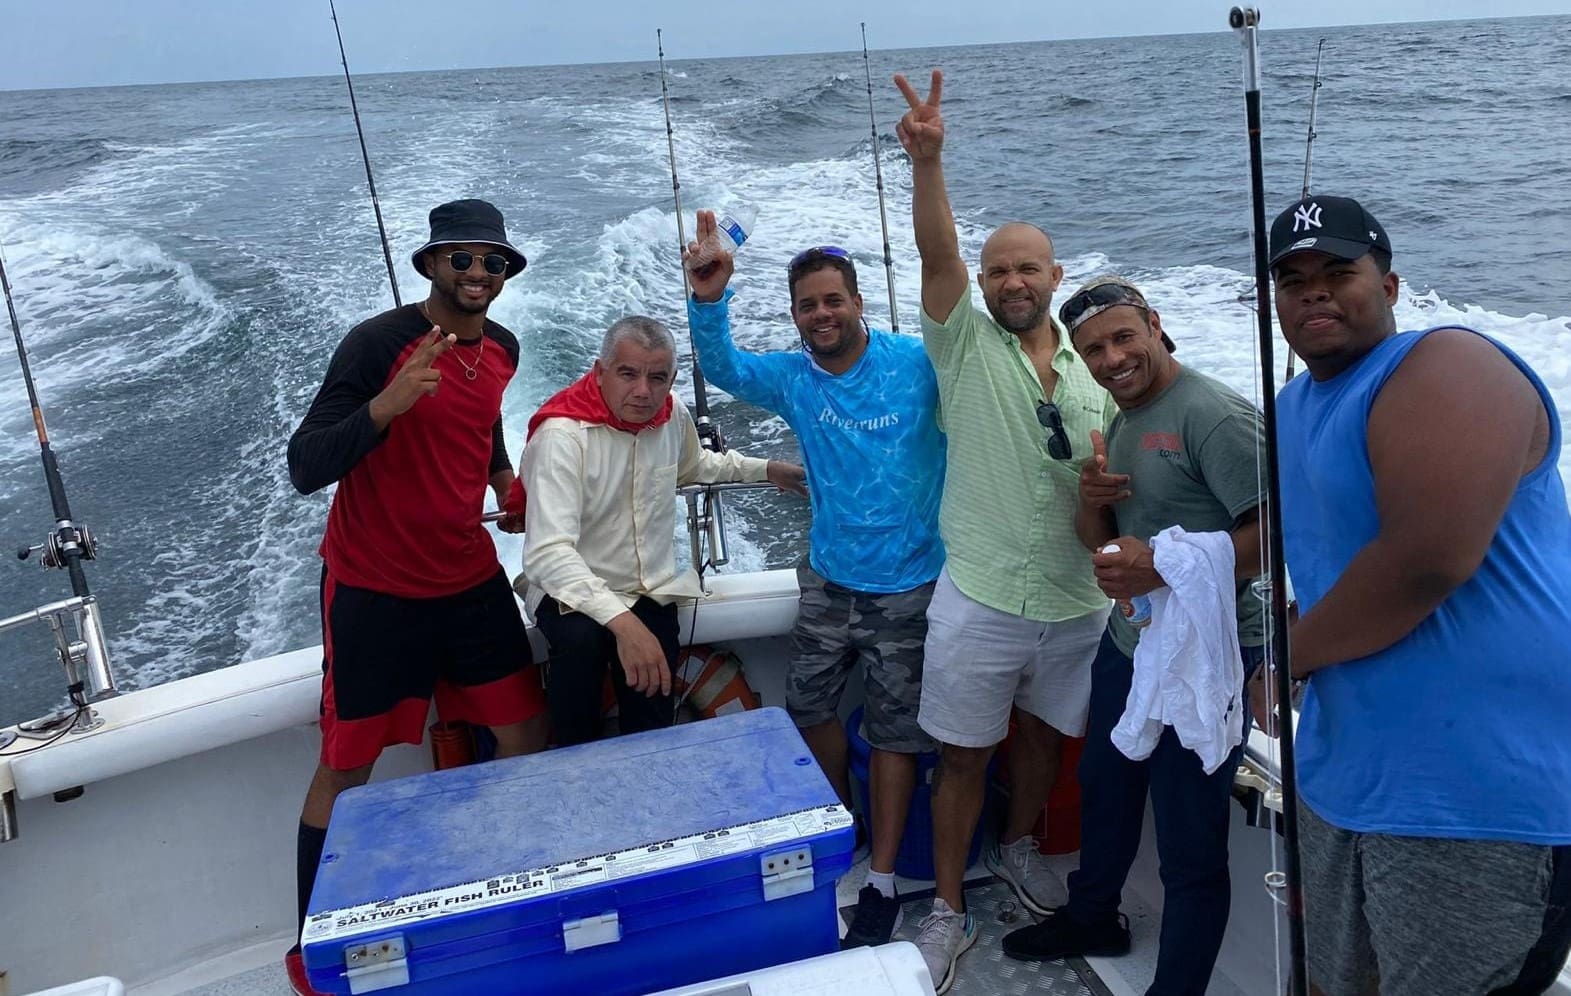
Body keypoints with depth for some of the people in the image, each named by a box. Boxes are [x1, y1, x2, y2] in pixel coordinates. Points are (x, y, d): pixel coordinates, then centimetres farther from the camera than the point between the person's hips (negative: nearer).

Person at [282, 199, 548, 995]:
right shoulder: (376, 344, -18)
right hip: (374, 592, -6)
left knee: (527, 736, 8)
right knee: (347, 766, 6)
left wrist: (504, 479, 7)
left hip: (470, 580, 6)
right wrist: (384, 405, -36)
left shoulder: (502, 348, 3)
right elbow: (305, 469, -22)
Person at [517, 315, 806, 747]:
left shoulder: (674, 416, -3)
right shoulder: (562, 434, -25)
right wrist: (622, 621, -46)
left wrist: (766, 469, 20)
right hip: (573, 591, -5)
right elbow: (549, 553, -35)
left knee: (654, 726, -2)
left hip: (652, 590, 6)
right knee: (581, 638, -36)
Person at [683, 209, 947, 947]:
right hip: (828, 576, 5)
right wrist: (709, 302, -31)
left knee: (893, 731, 5)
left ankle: (881, 880, 17)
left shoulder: (917, 362, -12)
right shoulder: (795, 377, -2)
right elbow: (724, 368, -15)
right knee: (808, 704, 16)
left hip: (907, 584, -4)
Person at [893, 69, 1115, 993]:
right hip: (980, 602, -3)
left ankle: (1019, 846, 48)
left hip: (1077, 604, 4)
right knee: (965, 757, 6)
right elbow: (936, 251, -20)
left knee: (1043, 736, 22)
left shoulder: (1096, 369, 6)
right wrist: (927, 159, -33)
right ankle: (949, 910, 22)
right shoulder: (966, 344, -3)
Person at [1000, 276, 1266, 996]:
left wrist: (1164, 569, -30)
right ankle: (1092, 917, 51)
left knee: (1190, 849, 1)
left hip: (1204, 655, -10)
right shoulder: (1121, 423, 10)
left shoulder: (1215, 415, -20)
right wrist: (1091, 497, -8)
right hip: (1127, 641, 10)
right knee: (1103, 786, 27)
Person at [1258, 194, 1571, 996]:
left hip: (1477, 800, -9)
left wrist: (1285, 658, -14)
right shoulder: (1292, 409, 14)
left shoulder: (1444, 370, -15)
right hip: (1343, 777, 9)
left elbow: (1430, 560, -28)